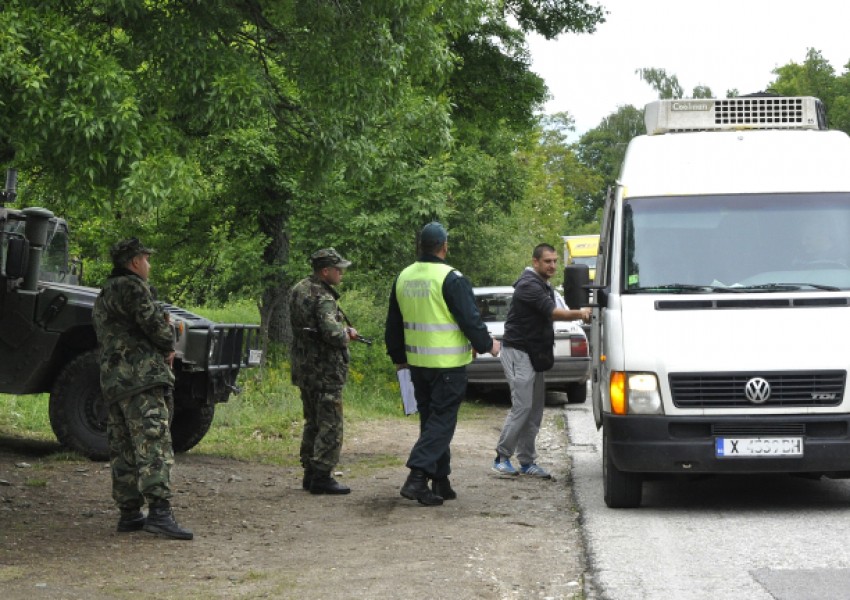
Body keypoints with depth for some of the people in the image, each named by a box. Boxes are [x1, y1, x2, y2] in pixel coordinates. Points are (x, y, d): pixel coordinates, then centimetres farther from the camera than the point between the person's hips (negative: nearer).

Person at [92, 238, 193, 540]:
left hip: (112, 380, 10)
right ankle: (159, 512, -26)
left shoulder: (104, 294, 24)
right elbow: (154, 323, -14)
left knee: (122, 450, 9)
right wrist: (169, 348, 6)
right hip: (140, 378, -10)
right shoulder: (132, 286, -6)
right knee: (153, 445, -16)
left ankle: (129, 513, 11)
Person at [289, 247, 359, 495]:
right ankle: (321, 477, -5)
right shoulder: (323, 297, -20)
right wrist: (346, 336, -8)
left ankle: (310, 474, 22)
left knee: (313, 423, 18)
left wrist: (342, 329, 11)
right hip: (325, 370, -9)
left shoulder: (299, 290, 10)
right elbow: (332, 333, -30)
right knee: (330, 425, -3)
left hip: (303, 367, 9)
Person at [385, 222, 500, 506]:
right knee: (442, 421, -4)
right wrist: (487, 344, 4)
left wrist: (398, 356, 29)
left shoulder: (404, 278, 9)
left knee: (430, 419, 14)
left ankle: (440, 482, 16)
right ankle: (417, 477, -16)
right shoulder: (451, 279, -15)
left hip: (417, 363, 7)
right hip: (448, 363, -7)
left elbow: (393, 324, 17)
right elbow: (470, 319, -13)